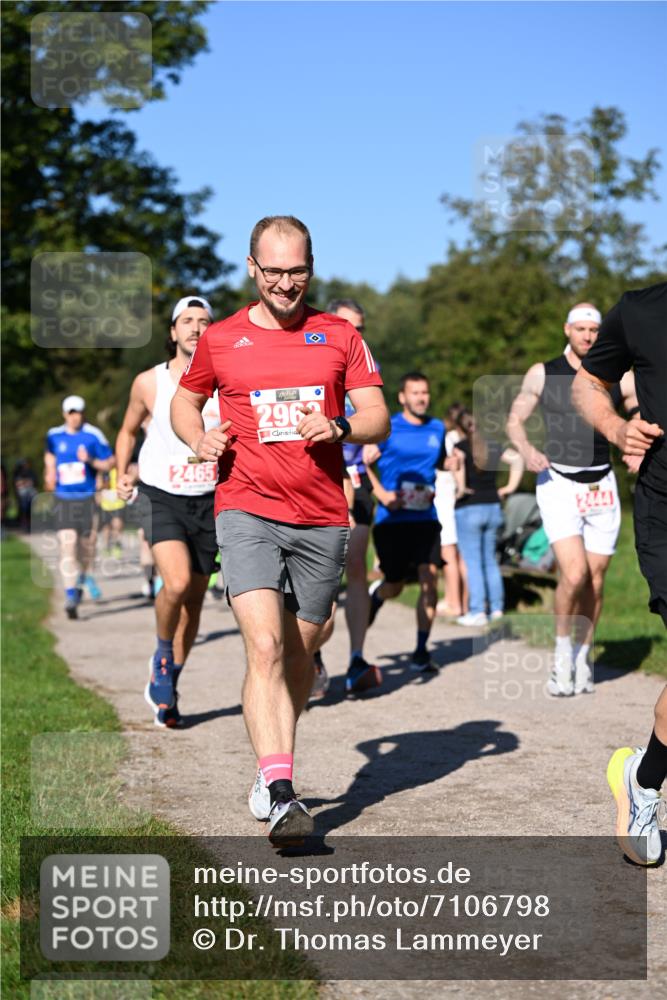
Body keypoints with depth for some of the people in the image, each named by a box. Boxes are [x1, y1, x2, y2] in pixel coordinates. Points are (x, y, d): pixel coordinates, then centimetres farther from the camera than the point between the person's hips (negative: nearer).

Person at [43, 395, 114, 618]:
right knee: (67, 545, -12)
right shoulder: (54, 435, 6)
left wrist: (90, 461, -15)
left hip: (87, 499, -1)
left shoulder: (93, 436, -3)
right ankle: (71, 595, -15)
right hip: (63, 500, 1)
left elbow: (110, 463, 1)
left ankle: (84, 576, 42)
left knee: (87, 544, 9)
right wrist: (50, 472, 14)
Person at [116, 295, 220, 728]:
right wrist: (123, 473, 6)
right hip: (161, 497, -2)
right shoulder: (149, 382, -1)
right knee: (177, 583, -24)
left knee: (194, 599, 7)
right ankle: (163, 656, 5)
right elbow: (129, 430, 17)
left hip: (208, 501, 2)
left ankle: (165, 687, 26)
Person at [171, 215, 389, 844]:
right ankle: (279, 790, -24)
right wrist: (199, 439, 1)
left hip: (322, 517, 2)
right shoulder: (220, 339, 7)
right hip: (247, 511, -2)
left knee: (300, 655, 11)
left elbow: (378, 419, 7)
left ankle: (272, 777, 29)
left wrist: (339, 427, -15)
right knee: (265, 647, -19)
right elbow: (184, 400, 22)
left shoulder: (339, 336, 9)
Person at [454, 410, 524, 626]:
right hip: (493, 507, 5)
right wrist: (510, 487, 5)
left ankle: (477, 612, -3)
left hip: (469, 509, -5)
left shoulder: (460, 446, -6)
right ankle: (496, 609, 13)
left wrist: (461, 488, -21)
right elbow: (517, 459, 5)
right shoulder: (491, 447, 9)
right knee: (490, 560, 13)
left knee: (473, 562, -2)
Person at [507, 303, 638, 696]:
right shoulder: (542, 374, 2)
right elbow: (515, 419, 8)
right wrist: (526, 449, -13)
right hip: (558, 483, -2)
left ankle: (583, 658, 22)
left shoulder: (619, 378, 5)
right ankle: (563, 654, 5)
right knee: (574, 574, -16)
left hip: (602, 486, 2)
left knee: (595, 580, 5)